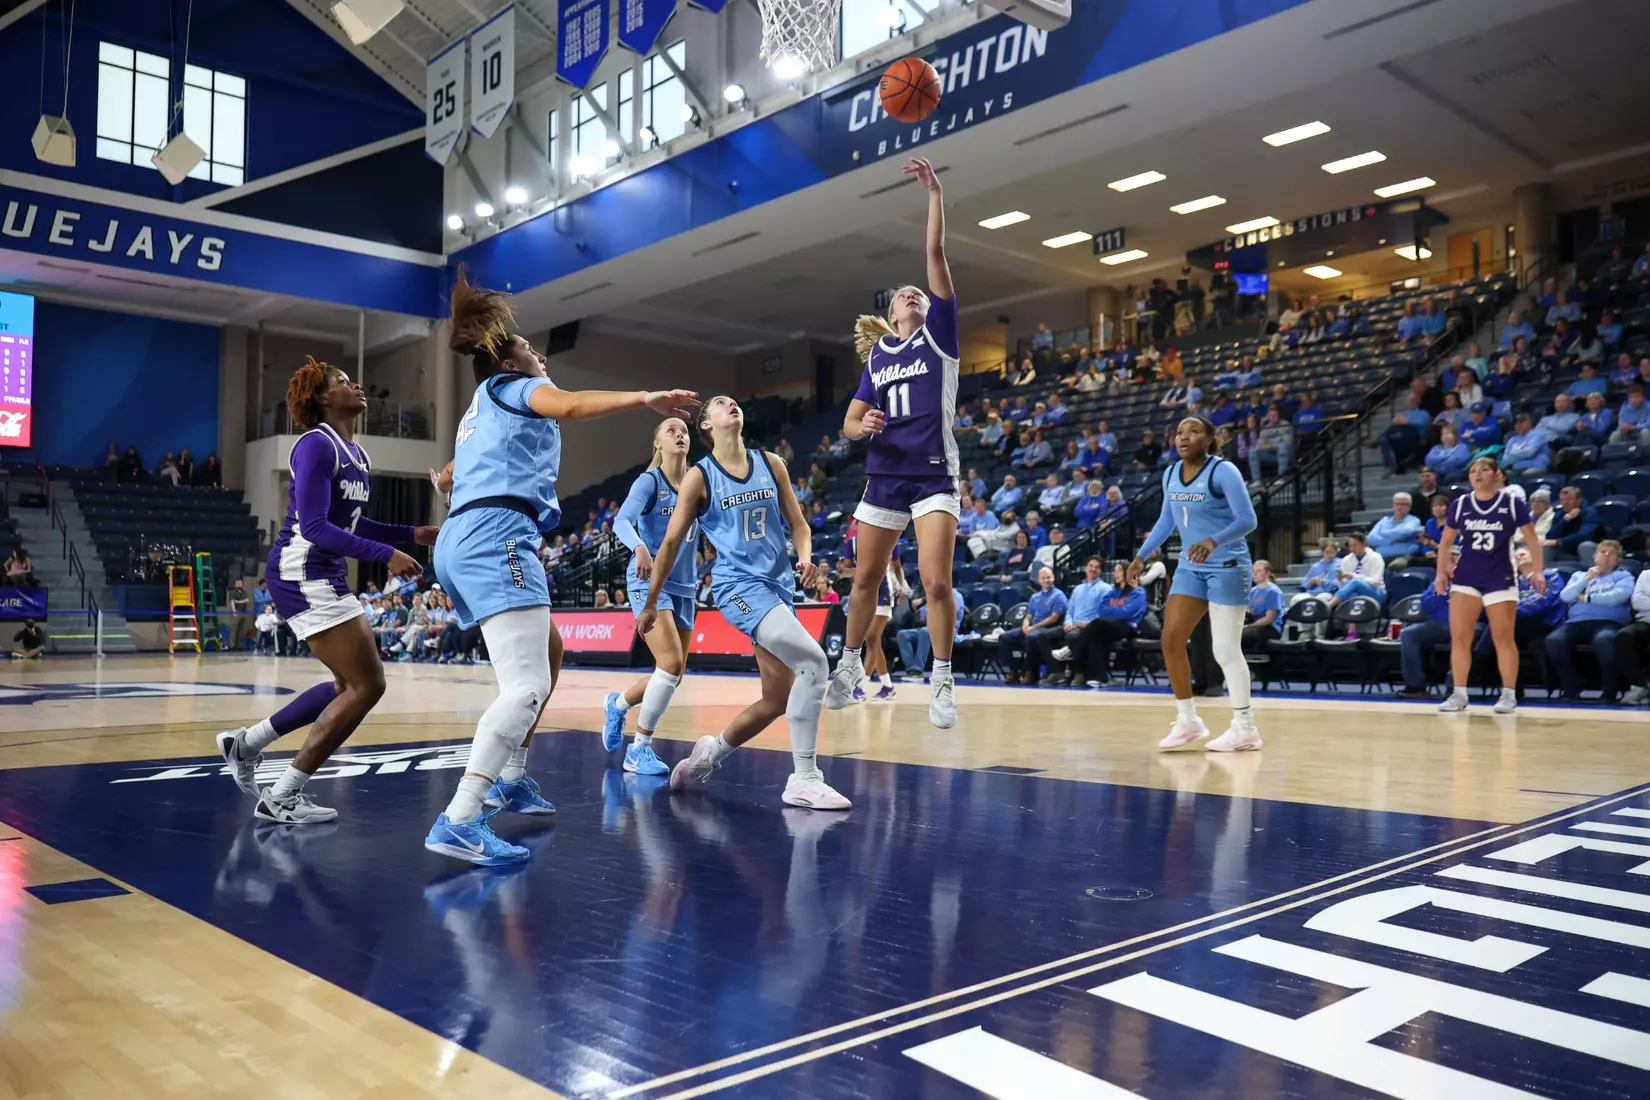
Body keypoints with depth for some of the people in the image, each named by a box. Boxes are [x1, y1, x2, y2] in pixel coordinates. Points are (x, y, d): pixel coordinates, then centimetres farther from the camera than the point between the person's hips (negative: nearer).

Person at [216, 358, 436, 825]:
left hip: (328, 576, 10)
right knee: (367, 687, -9)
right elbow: (313, 526, -21)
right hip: (302, 575, -10)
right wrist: (385, 554, -24)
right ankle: (280, 798, 0)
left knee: (351, 686, 14)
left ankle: (246, 742, 26)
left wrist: (412, 534, 15)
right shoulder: (317, 445, -14)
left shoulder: (356, 453, 15)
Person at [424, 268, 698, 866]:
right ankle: (459, 822, -28)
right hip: (496, 534, -10)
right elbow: (570, 405, -16)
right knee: (527, 686, -19)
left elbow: (451, 477, 48)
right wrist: (646, 397, -20)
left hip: (462, 540, 10)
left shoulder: (480, 409, 33)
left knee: (550, 652, 24)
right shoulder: (512, 385, 8)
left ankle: (511, 779, 26)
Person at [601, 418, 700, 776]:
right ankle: (640, 749, -4)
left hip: (683, 587, 6)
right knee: (671, 664, -20)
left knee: (674, 676, 9)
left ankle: (618, 704, 39)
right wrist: (639, 547, -41)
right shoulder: (649, 481, -7)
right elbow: (622, 521, -23)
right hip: (649, 582, -6)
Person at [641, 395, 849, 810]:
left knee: (776, 701, 10)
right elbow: (671, 543, 2)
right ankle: (803, 780, -15)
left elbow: (797, 523, 14)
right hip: (740, 585, -6)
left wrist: (805, 557, -7)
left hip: (778, 586, 6)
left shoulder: (770, 464, 10)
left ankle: (710, 752, 33)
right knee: (813, 662, -24)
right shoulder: (700, 476, -2)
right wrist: (650, 604, 5)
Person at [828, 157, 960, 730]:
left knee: (936, 581, -14)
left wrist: (934, 191, -7)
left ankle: (942, 681, -1)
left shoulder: (939, 336, 4)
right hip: (885, 474, 3)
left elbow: (937, 253, -3)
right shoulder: (877, 355, 13)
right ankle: (849, 666, 28)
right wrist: (862, 426, -12)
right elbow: (850, 422, 11)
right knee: (866, 579, 9)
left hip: (934, 475, -3)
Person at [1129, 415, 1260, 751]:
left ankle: (1244, 727, 7)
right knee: (1171, 641, 1)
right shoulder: (1171, 474, 6)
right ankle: (1187, 720, 14)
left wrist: (1213, 541, -36)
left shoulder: (1223, 471, -14)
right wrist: (1141, 556, 13)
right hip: (1190, 567, 7)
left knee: (1225, 649, -6)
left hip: (1227, 567, -7)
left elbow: (1247, 519, -20)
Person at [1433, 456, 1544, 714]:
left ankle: (1509, 695, 11)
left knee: (1503, 638, 0)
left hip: (1501, 579, -2)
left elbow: (1532, 538, 0)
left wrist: (1537, 571, -8)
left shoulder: (1512, 502, -3)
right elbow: (1446, 541, 12)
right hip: (1465, 578, 3)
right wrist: (1441, 572, 4)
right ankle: (1459, 694, 4)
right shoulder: (1460, 504, 4)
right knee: (1459, 637, -2)